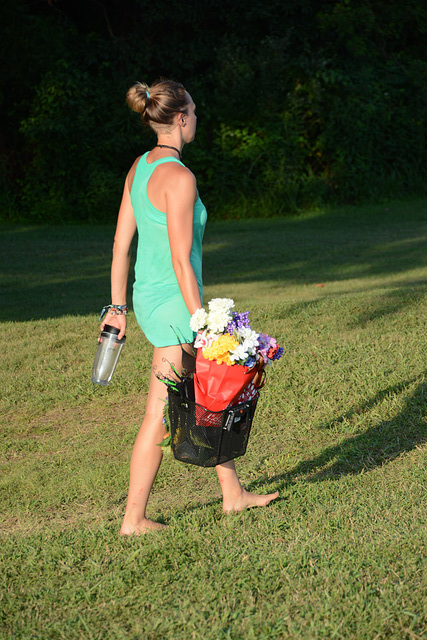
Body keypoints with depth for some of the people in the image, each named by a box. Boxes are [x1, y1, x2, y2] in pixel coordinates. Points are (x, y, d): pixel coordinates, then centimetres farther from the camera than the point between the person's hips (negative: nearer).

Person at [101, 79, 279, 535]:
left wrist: (118, 307, 15)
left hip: (147, 297, 9)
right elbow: (181, 262, -21)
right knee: (160, 415, 1)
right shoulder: (179, 178, -20)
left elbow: (121, 244, 10)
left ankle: (233, 494, 30)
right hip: (173, 303, -9)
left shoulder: (140, 167, 7)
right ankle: (134, 519, 10)